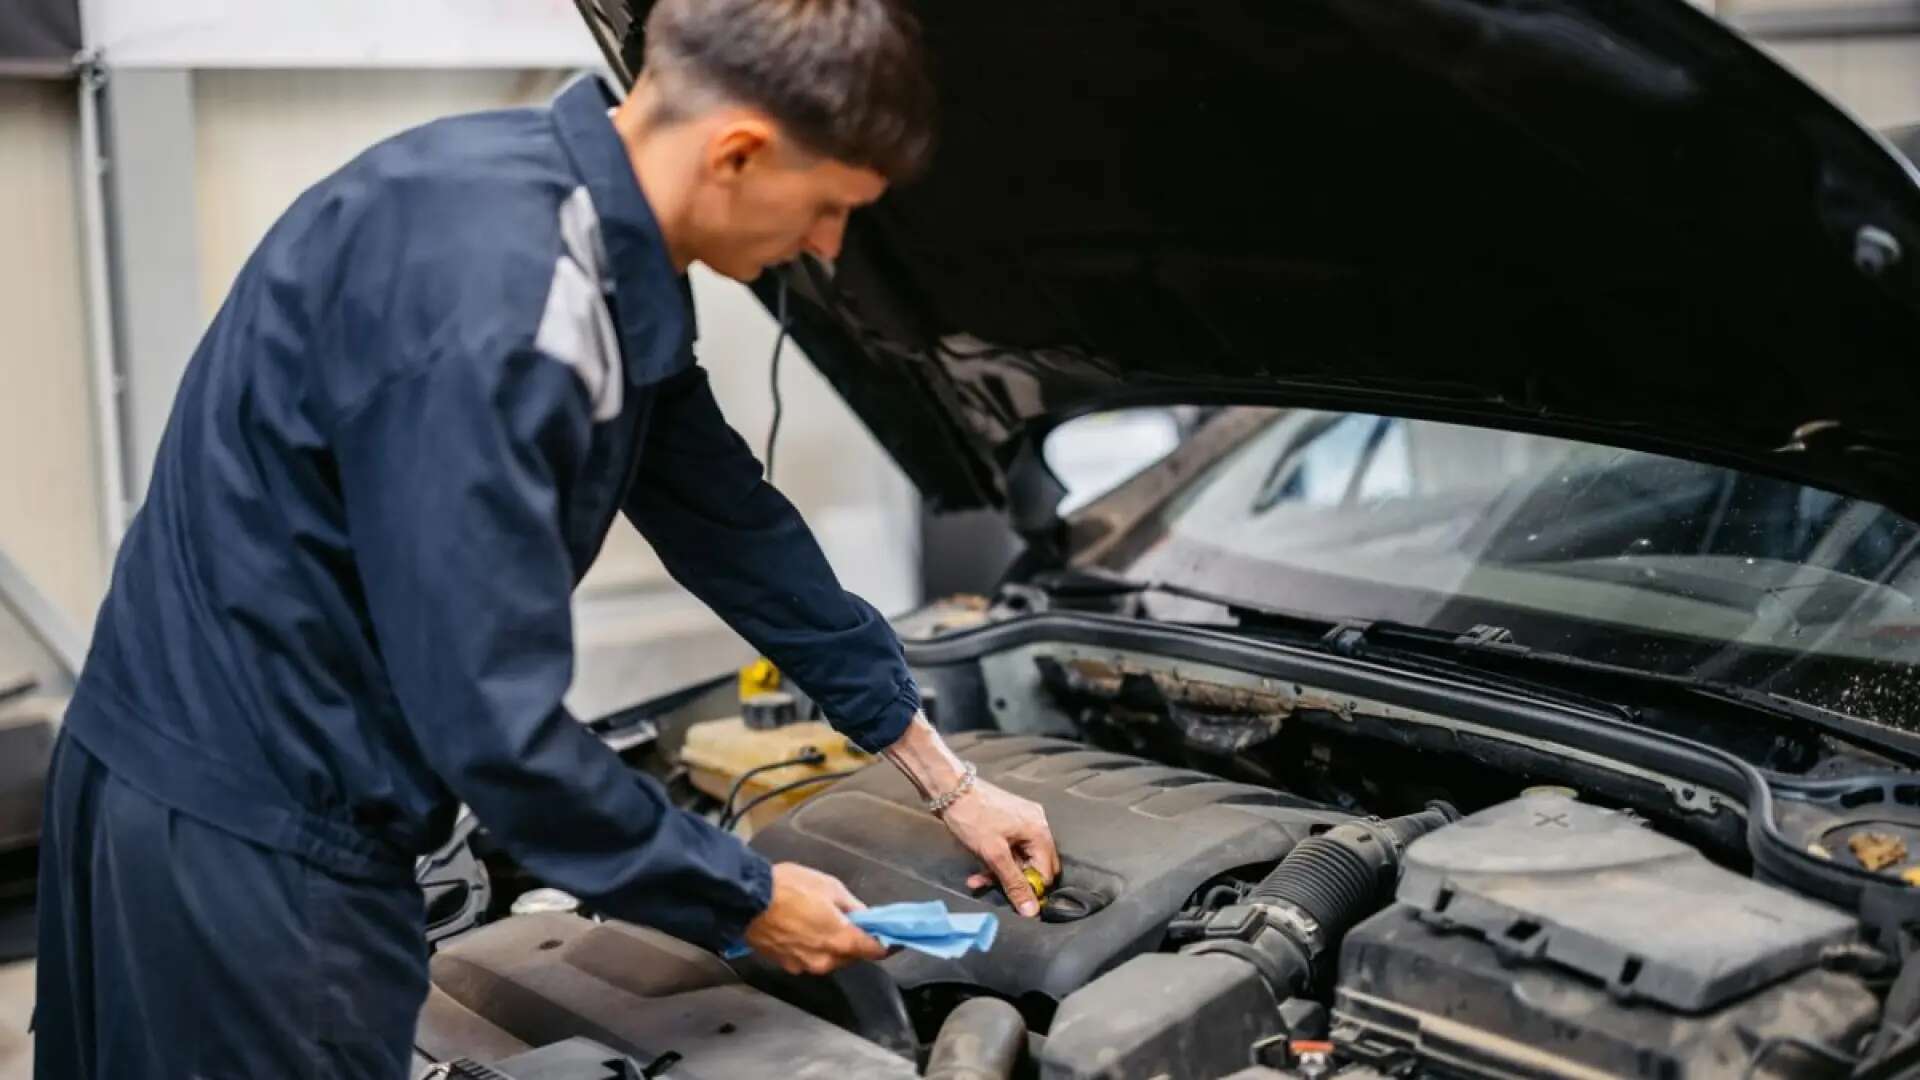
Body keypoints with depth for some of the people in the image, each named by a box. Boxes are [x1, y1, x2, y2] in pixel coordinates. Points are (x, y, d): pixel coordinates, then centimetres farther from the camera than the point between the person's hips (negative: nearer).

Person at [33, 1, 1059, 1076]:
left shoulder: (608, 251, 2)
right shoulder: (484, 296, -28)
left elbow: (732, 522, 14)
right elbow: (495, 721, -27)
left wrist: (945, 776, 20)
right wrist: (746, 897, -12)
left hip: (271, 801, 9)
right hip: (236, 831, -9)